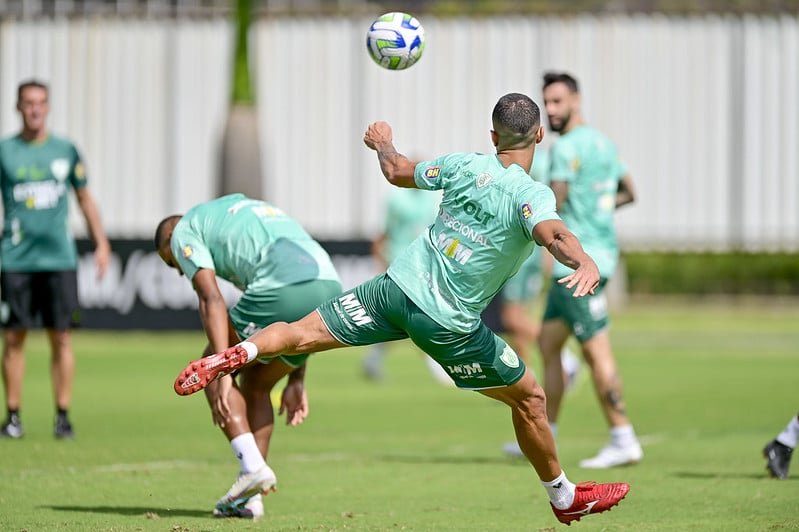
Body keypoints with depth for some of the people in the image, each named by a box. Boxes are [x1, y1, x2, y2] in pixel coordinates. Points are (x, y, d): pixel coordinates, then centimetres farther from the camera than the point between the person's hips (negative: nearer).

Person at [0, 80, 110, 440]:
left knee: (61, 338, -1)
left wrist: (101, 243, 12)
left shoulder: (65, 150, 8)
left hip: (59, 258, 1)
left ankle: (63, 415, 4)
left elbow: (85, 198, 17)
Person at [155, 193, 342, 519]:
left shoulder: (184, 231, 17)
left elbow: (211, 299, -1)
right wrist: (296, 380, 34)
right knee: (255, 384, 23)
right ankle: (250, 498, 18)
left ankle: (252, 466, -1)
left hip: (283, 291, -7)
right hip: (331, 287, 7)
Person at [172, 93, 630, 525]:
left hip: (396, 288, 4)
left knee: (300, 336, 5)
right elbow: (552, 233, -36)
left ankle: (239, 353, -23)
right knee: (530, 399, 13)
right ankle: (566, 498, 25)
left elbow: (398, 172, 18)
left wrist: (383, 143, 38)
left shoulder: (464, 166, 2)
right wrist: (586, 263, -52)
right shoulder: (533, 195, -14)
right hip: (450, 325, -4)